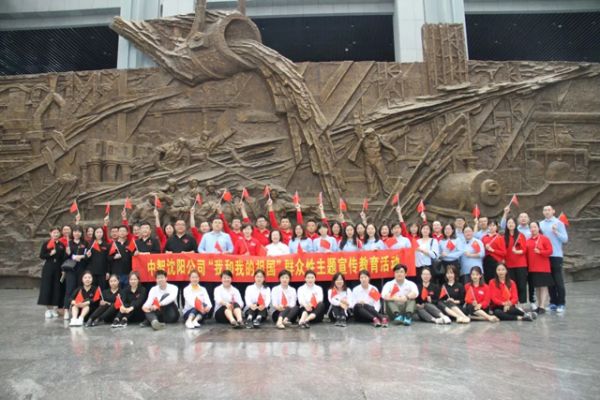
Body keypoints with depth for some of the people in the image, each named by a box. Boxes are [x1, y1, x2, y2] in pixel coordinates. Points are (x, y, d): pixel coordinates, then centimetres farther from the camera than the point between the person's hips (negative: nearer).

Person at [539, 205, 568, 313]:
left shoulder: (559, 223, -1)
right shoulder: (540, 224, 10)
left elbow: (565, 239, -6)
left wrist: (556, 232, -19)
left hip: (556, 255, -4)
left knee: (558, 281, -3)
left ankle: (561, 304, 4)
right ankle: (553, 303, 15)